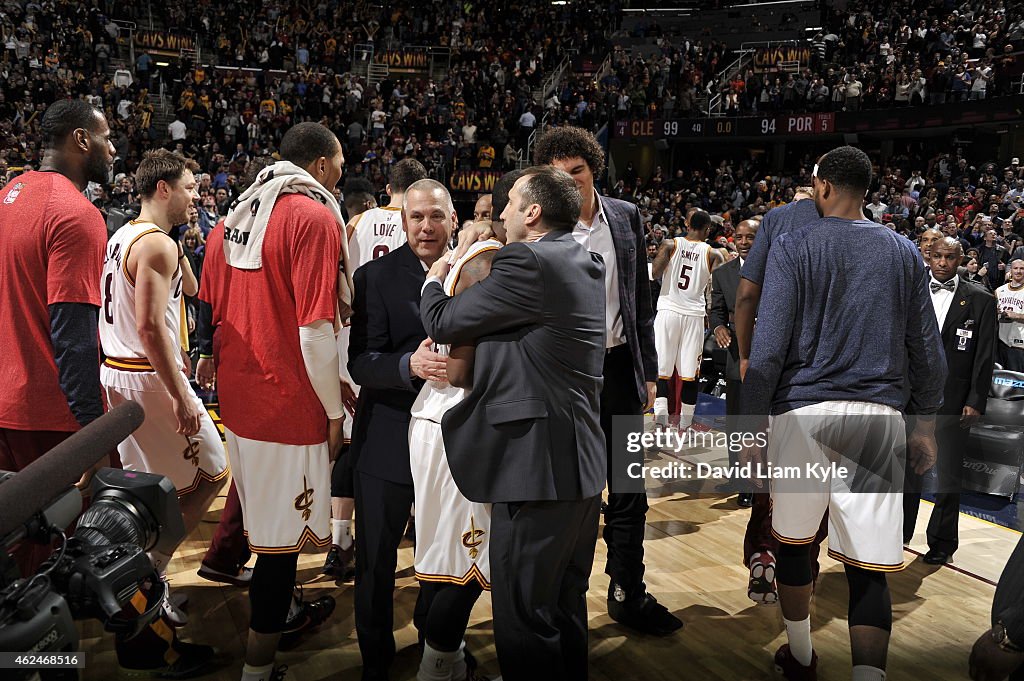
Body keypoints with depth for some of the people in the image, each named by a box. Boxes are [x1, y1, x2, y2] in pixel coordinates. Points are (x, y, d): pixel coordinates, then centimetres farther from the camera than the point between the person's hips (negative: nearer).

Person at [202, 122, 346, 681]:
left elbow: (213, 315, 14)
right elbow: (314, 331, -20)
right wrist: (335, 411, -10)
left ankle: (286, 609, 45)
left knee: (268, 514, 25)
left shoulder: (233, 220, 11)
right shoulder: (314, 219, -15)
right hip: (288, 404, -9)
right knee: (284, 532, 4)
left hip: (236, 397, 9)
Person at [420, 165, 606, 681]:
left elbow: (443, 324, -9)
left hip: (537, 464, -10)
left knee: (524, 618, 3)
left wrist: (435, 279, 10)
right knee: (567, 606, 22)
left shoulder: (526, 263, -16)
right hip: (582, 463, 10)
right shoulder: (582, 264, 11)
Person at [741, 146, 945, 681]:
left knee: (793, 542, 18)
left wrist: (751, 427, -3)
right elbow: (927, 352, 12)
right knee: (868, 568, 3)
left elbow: (768, 350, -9)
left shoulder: (793, 246, -2)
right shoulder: (903, 251, 10)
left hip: (804, 411, -2)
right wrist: (925, 425, 22)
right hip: (879, 417, 3)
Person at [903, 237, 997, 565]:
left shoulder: (980, 299, -1)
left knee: (948, 476, 8)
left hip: (953, 400, -2)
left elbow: (985, 355, -3)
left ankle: (942, 543, 23)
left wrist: (976, 401, -8)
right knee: (907, 468, 13)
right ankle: (901, 531, 29)